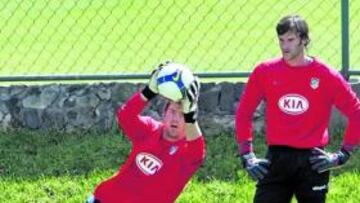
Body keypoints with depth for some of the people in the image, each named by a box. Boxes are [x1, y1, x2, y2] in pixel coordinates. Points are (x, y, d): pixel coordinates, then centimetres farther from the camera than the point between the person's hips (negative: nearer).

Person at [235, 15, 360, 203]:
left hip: (313, 162, -1)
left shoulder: (326, 75, -3)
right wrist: (246, 156, 6)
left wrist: (343, 154, -1)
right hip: (277, 158, 1)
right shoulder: (265, 71, 1)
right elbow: (243, 112, 10)